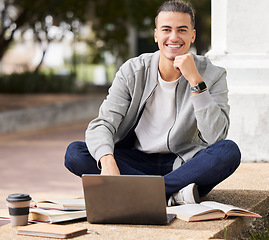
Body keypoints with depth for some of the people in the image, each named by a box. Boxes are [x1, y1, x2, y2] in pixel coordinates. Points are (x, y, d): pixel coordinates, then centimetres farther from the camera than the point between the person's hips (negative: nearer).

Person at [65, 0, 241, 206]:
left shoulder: (212, 75, -7)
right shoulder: (132, 71, -4)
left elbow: (215, 137, -19)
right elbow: (102, 124, -12)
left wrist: (195, 81, -26)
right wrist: (107, 161, -34)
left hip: (183, 163, -2)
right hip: (136, 162, 2)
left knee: (229, 151, -31)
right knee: (74, 153, -23)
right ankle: (172, 193, -29)